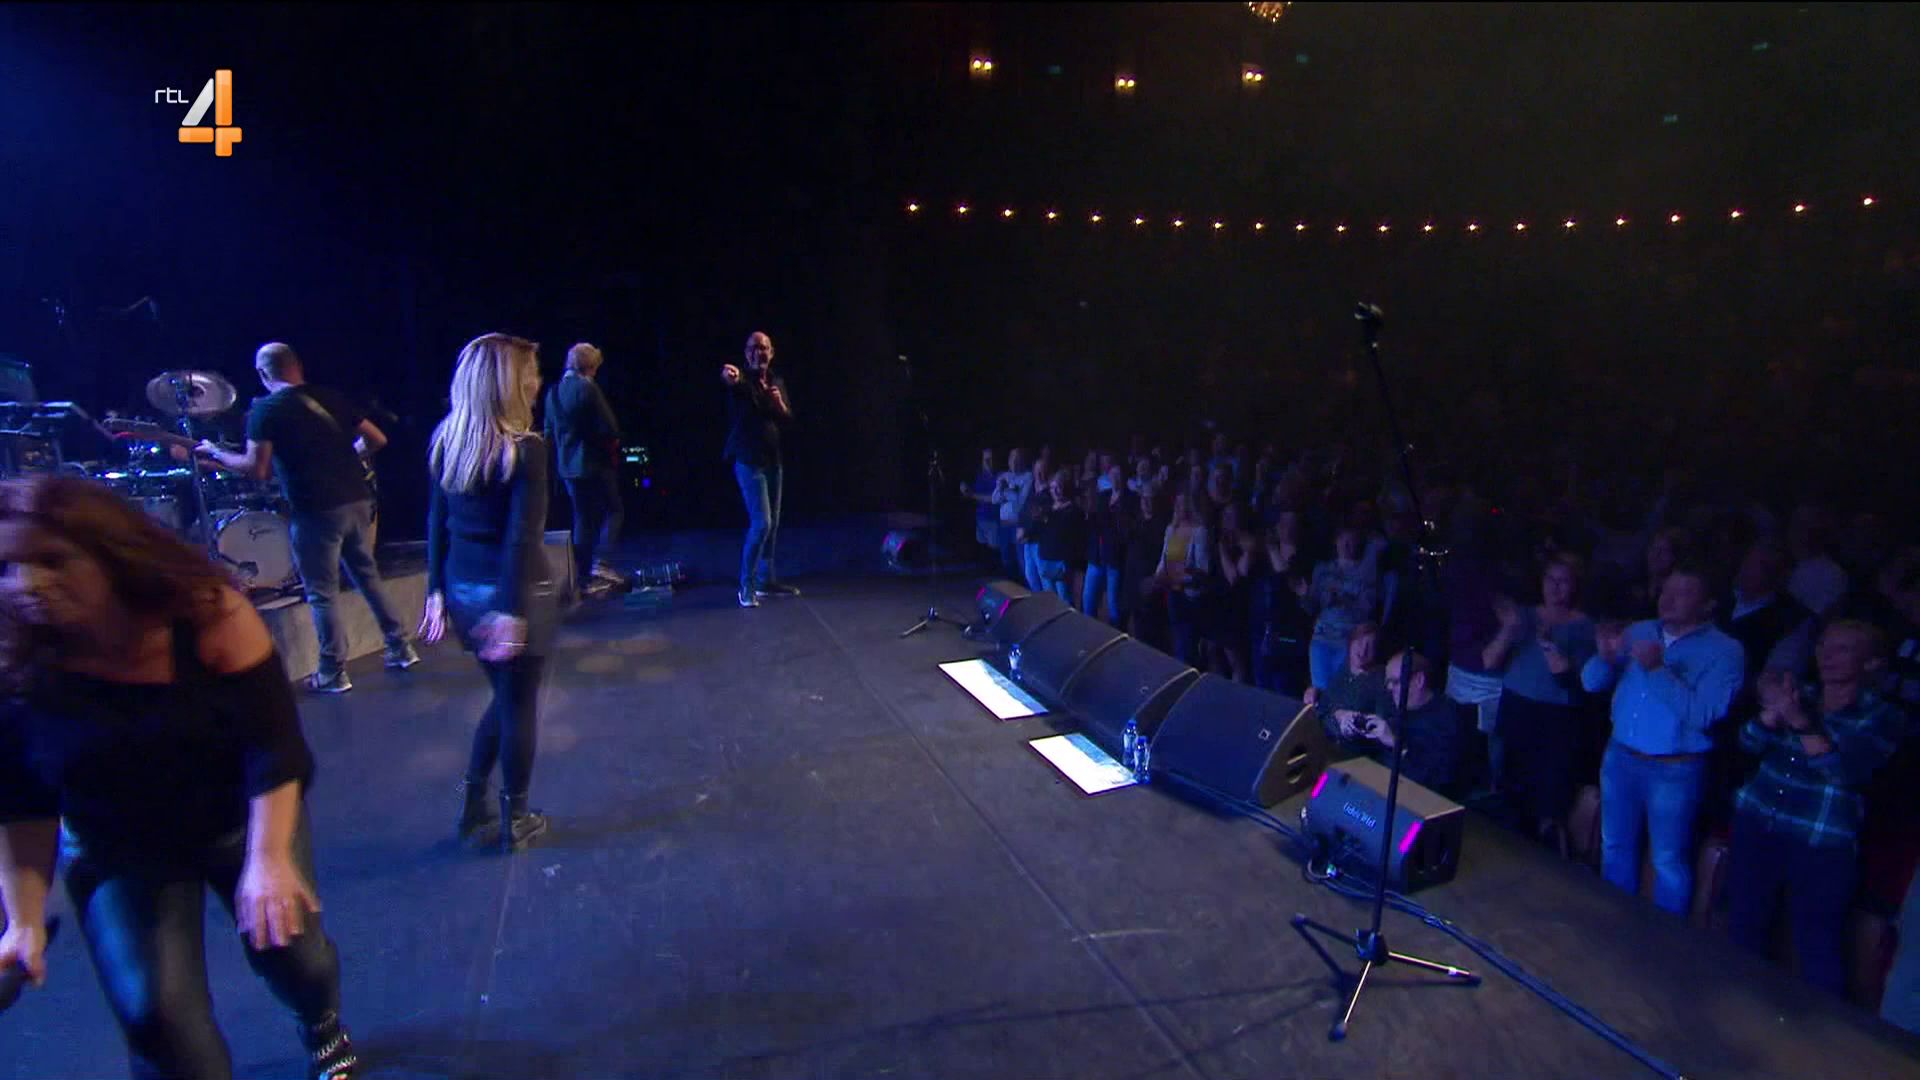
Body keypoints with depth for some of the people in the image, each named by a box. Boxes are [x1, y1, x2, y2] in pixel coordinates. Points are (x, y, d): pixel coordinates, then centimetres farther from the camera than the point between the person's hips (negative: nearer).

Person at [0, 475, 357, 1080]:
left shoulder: (208, 616, -26)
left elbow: (274, 744, -25)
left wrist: (270, 858, -30)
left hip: (246, 820, -1)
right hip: (118, 855, 1)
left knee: (290, 952, 4)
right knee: (154, 1014, -6)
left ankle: (324, 1029, 41)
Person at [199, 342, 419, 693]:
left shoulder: (265, 410, -5)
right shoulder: (331, 398, 10)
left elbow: (257, 469, -11)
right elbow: (377, 440, 10)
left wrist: (215, 453, 5)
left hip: (318, 511, -5)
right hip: (359, 501, 5)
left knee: (322, 594, 5)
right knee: (368, 576, 19)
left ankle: (333, 674, 12)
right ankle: (401, 649, 23)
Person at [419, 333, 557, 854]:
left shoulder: (445, 442, 4)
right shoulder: (525, 449, -17)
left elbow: (437, 522, 8)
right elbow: (522, 537, -20)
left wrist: (437, 590, 13)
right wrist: (513, 611, -18)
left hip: (463, 590, 7)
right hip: (514, 592, -7)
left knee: (504, 696, 24)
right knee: (519, 704, 9)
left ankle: (474, 808, 28)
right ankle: (514, 821, 23)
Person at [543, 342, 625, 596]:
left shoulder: (553, 391, 9)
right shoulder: (587, 388, -14)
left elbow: (549, 430, 13)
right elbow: (609, 427, -17)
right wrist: (612, 444, 2)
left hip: (568, 467, 7)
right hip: (595, 463, -7)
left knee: (582, 519, 12)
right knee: (613, 511, 4)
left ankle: (583, 577, 13)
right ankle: (598, 563, -8)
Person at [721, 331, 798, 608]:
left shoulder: (777, 382, 10)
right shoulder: (742, 379, -10)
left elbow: (789, 420, 11)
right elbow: (736, 384, -35)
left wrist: (780, 404, -10)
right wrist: (729, 377, -60)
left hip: (772, 459, 7)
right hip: (748, 460, -7)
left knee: (772, 524, 13)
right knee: (761, 523, -14)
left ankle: (766, 580, 25)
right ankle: (746, 586, -3)